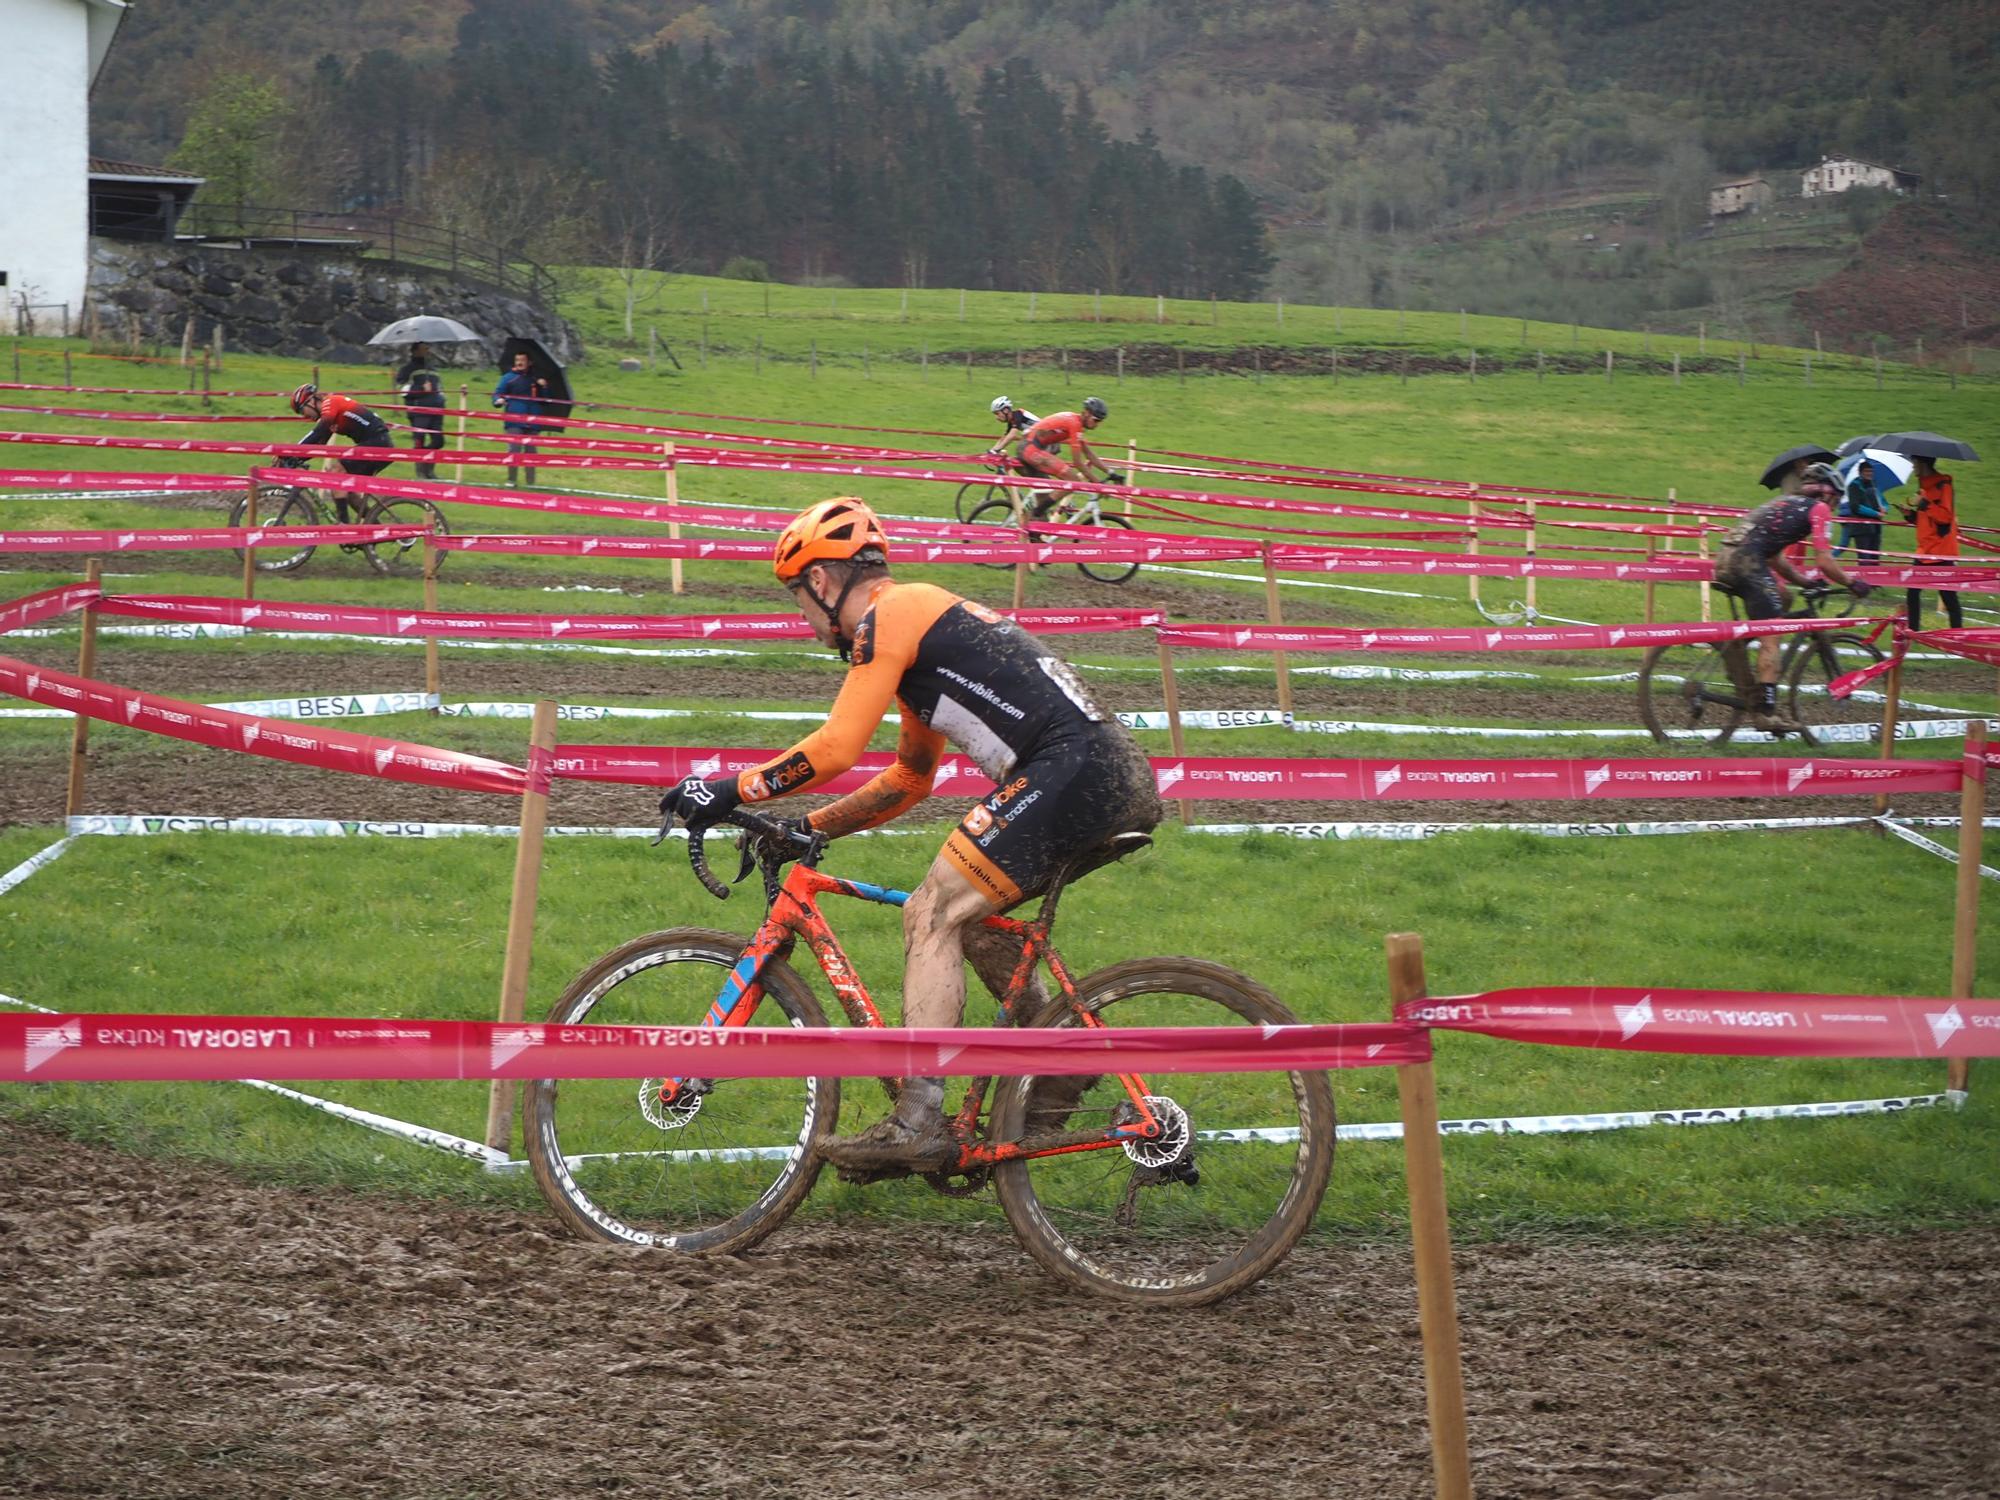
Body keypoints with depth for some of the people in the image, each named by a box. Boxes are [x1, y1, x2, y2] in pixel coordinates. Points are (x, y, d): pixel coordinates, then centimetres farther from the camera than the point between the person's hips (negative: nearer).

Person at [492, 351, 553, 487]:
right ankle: (511, 480, -7)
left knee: (530, 451, 8)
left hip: (532, 421, 3)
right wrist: (498, 400, -19)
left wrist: (544, 387, -2)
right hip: (514, 421, -3)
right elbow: (497, 393, 3)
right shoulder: (508, 378, 5)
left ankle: (531, 482, 16)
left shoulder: (535, 379, 13)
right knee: (514, 450, -14)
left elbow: (544, 399, 17)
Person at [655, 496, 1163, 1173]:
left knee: (936, 915, -8)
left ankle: (918, 1126, -14)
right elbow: (909, 780, 35)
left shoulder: (889, 615, -2)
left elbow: (835, 748, -11)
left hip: (1071, 770, -10)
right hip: (1120, 780, 10)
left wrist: (731, 791, -3)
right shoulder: (927, 614, 29)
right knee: (947, 915, 18)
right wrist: (809, 829, 31)